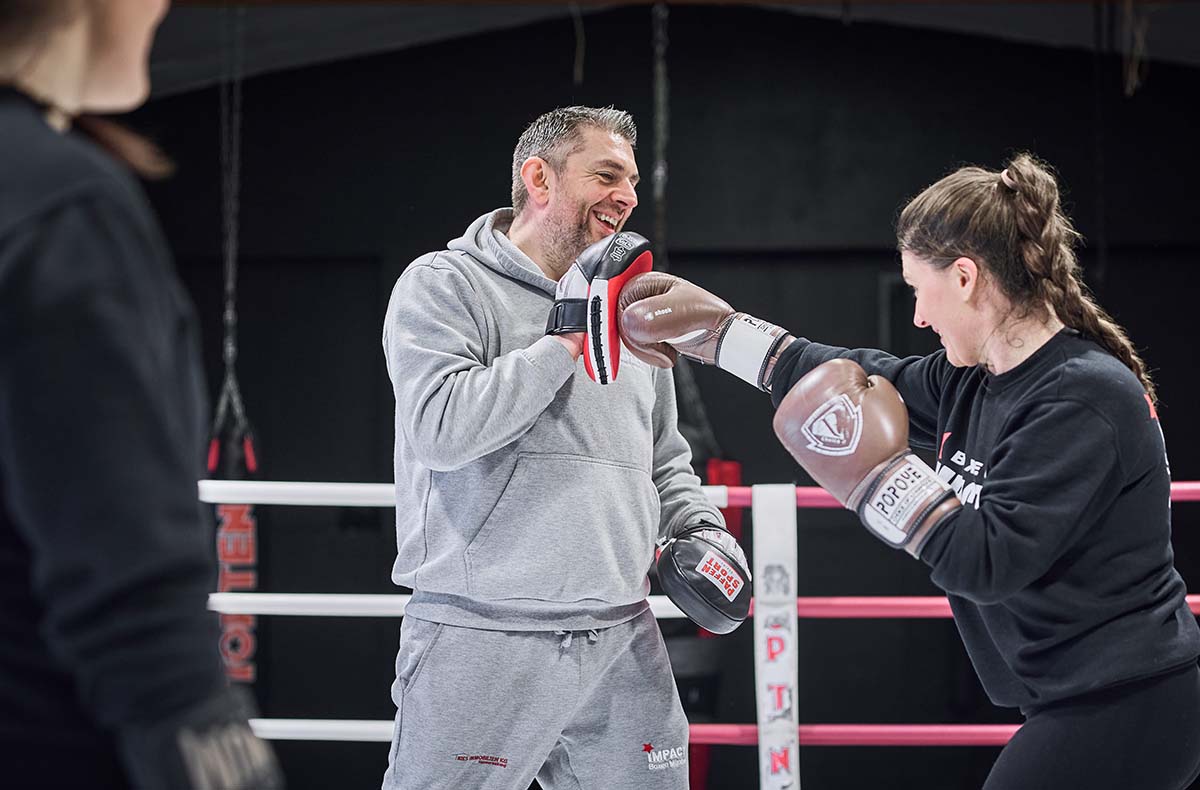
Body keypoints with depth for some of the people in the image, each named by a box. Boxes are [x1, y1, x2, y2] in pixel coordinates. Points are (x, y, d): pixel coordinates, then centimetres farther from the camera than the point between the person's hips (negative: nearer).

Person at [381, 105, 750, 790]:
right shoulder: (444, 285, -2)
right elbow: (442, 429, -18)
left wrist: (701, 527, 9)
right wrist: (570, 337, -14)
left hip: (622, 645, 6)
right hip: (484, 643, -6)